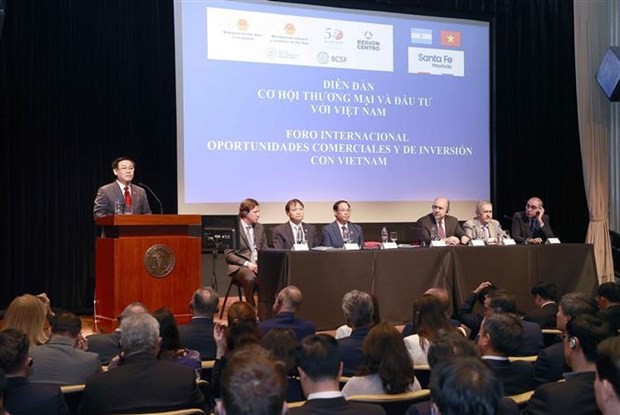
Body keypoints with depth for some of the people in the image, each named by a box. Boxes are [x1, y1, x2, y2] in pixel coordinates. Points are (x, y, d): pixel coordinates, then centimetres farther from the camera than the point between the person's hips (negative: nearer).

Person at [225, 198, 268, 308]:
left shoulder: (259, 227, 16)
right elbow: (228, 254, -6)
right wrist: (247, 263, -17)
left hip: (258, 264, 5)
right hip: (239, 266, -5)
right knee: (250, 278, -37)